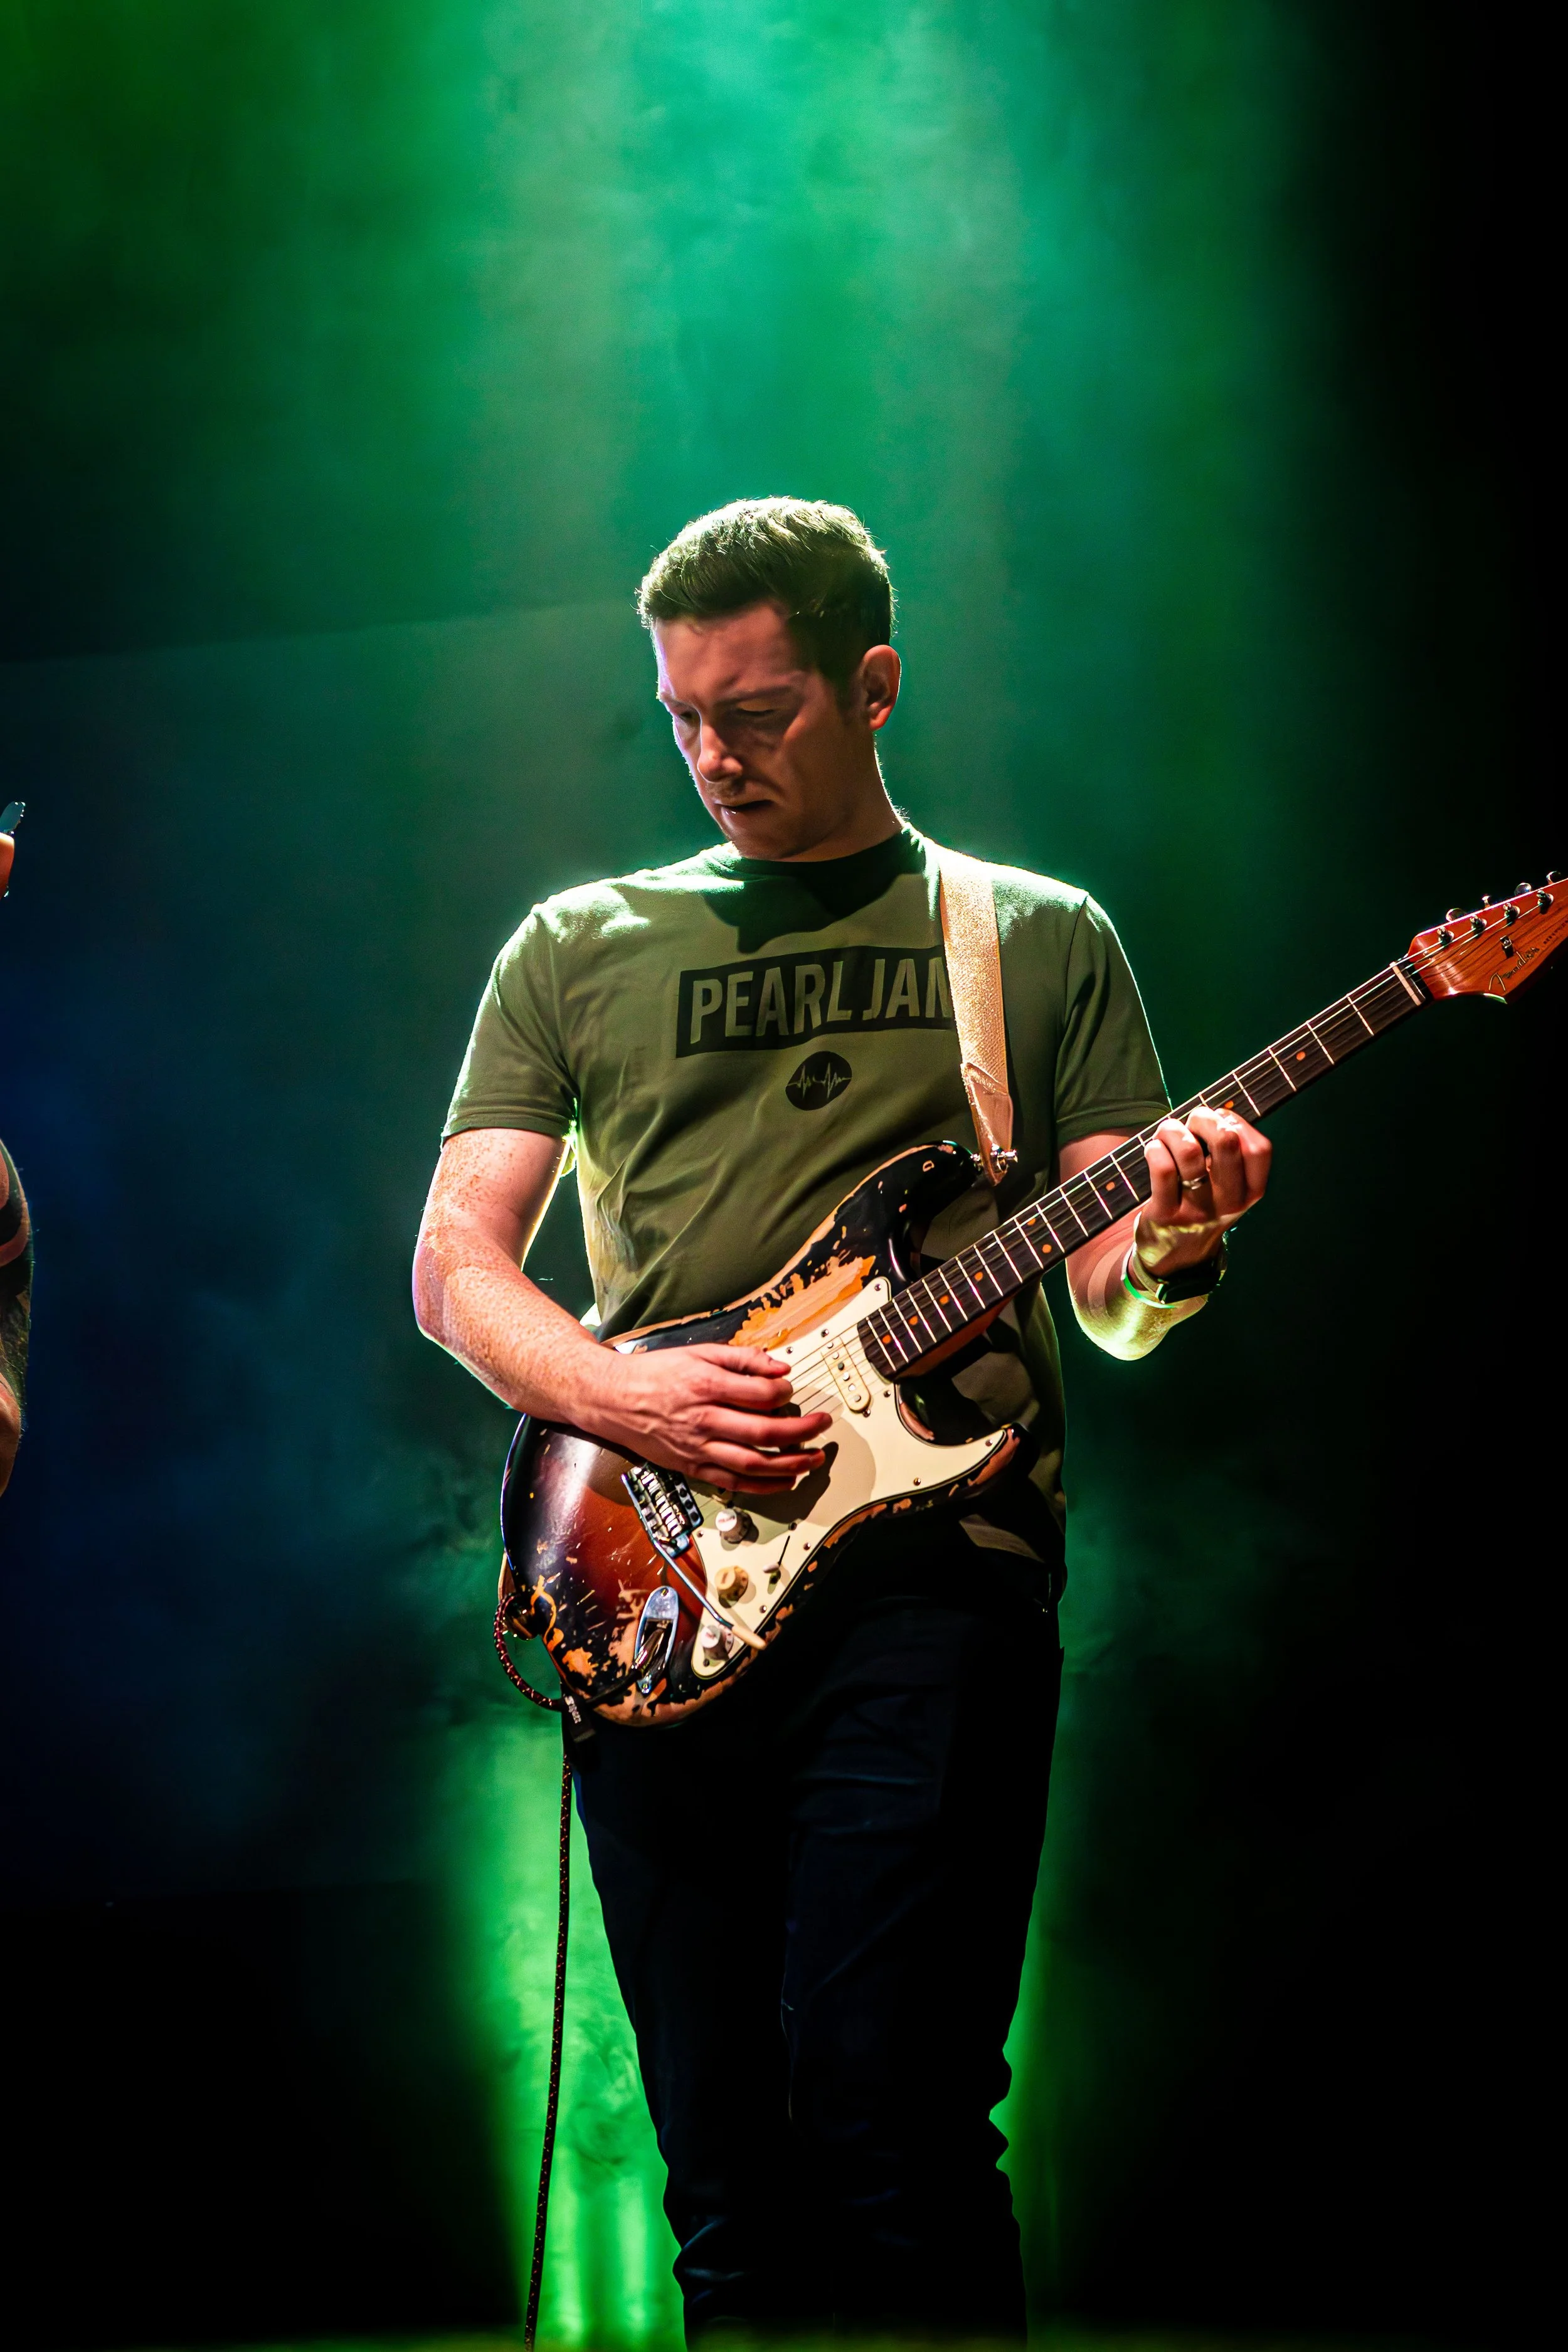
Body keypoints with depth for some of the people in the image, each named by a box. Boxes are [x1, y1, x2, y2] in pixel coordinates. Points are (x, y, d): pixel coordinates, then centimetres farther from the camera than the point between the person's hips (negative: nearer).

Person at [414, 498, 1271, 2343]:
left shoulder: (1041, 940, 15)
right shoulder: (579, 947, 18)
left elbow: (1108, 1297, 11)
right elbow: (455, 1268, 13)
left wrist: (1170, 1253, -14)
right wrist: (624, 1395, -6)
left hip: (932, 1552, -2)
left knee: (885, 2107, -17)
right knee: (724, 2160, 1)